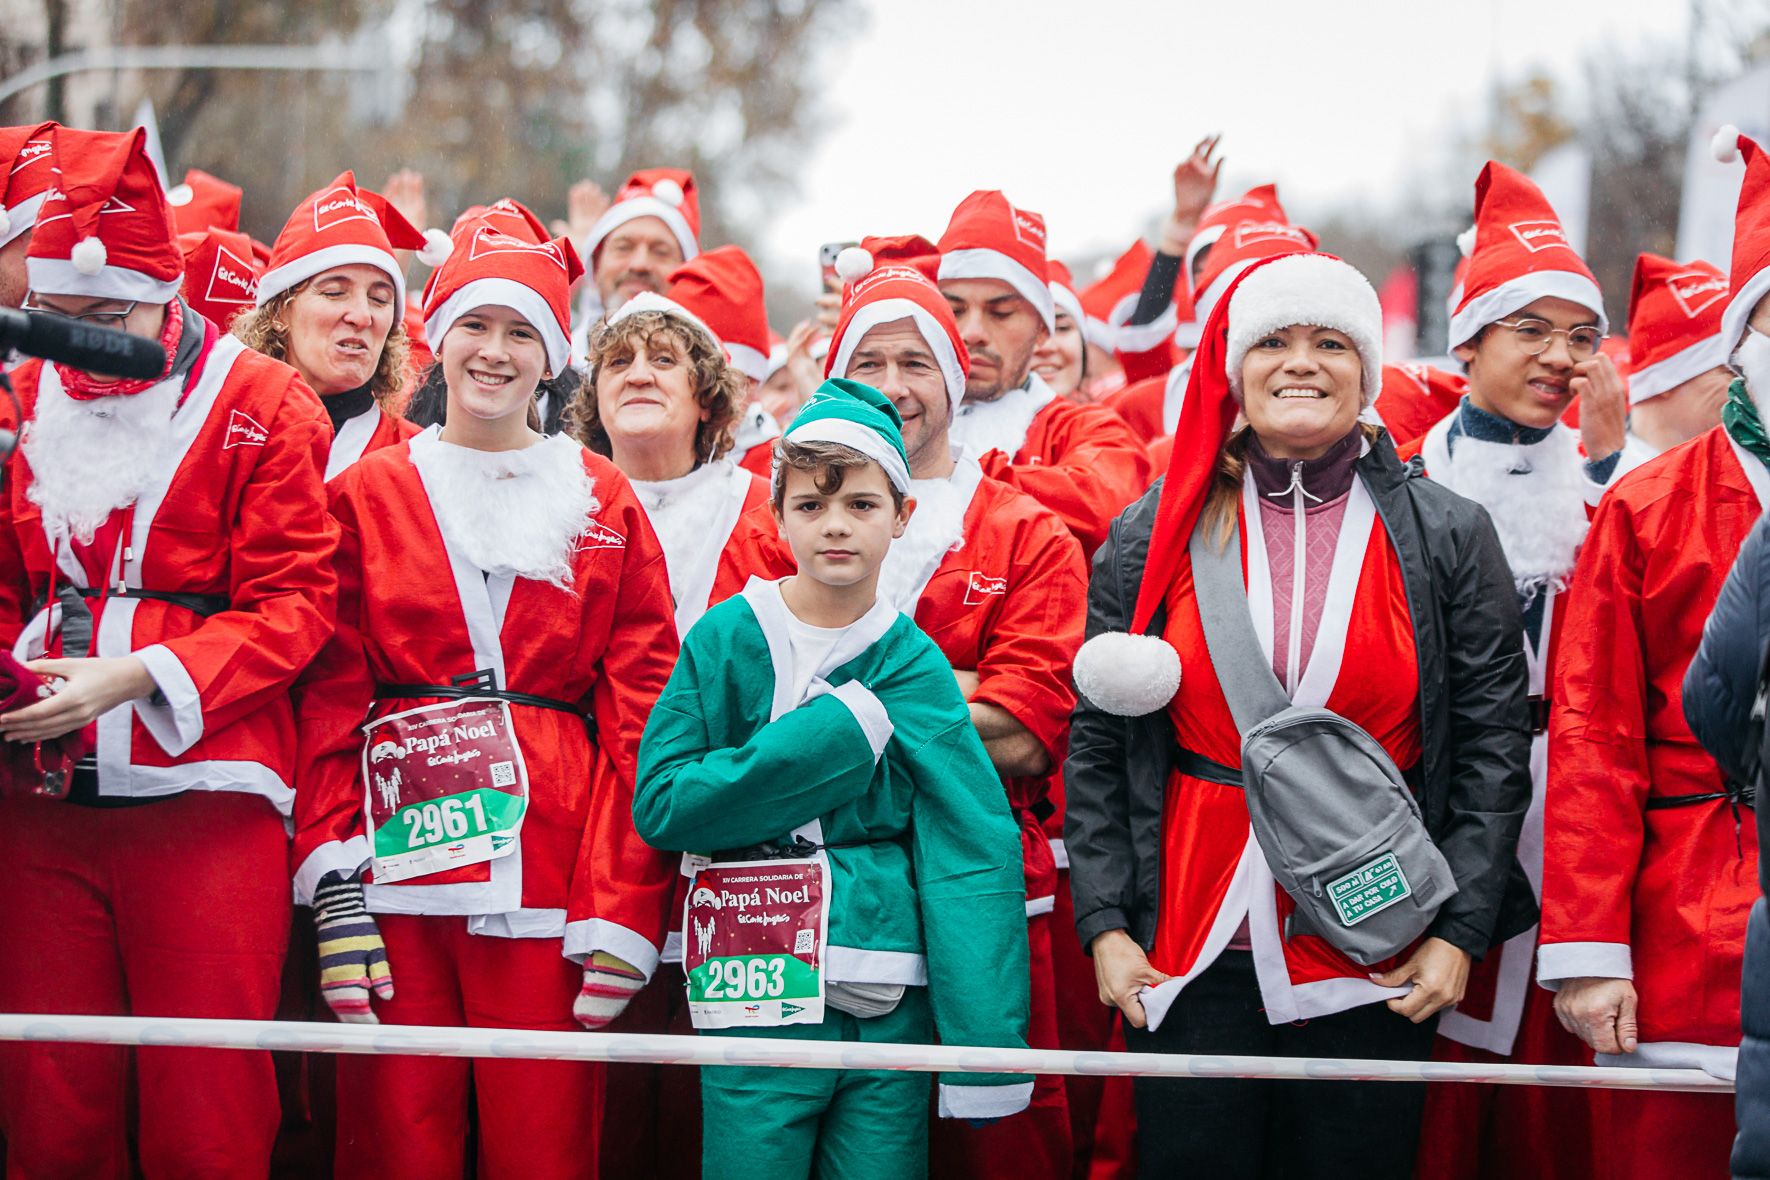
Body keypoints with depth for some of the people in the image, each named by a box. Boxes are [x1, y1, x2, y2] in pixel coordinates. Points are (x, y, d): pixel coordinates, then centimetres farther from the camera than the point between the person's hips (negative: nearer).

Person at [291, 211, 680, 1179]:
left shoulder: (602, 505, 11)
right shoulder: (370, 496, 12)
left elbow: (639, 718, 5)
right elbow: (329, 701, 6)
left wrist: (621, 911, -4)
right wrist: (334, 889, -6)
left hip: (545, 867, 0)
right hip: (398, 858, 0)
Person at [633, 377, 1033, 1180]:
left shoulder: (915, 668, 4)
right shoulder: (727, 640, 1)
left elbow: (972, 851, 0)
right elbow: (659, 803, -5)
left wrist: (986, 1053, -8)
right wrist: (834, 733, -12)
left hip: (889, 1009, 1)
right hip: (755, 1001, -1)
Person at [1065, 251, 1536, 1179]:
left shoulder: (1447, 537, 2)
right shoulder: (1156, 533, 4)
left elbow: (1491, 747, 1)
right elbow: (1097, 745, 6)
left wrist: (1461, 930, -7)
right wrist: (1105, 924, -2)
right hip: (1191, 954, 1)